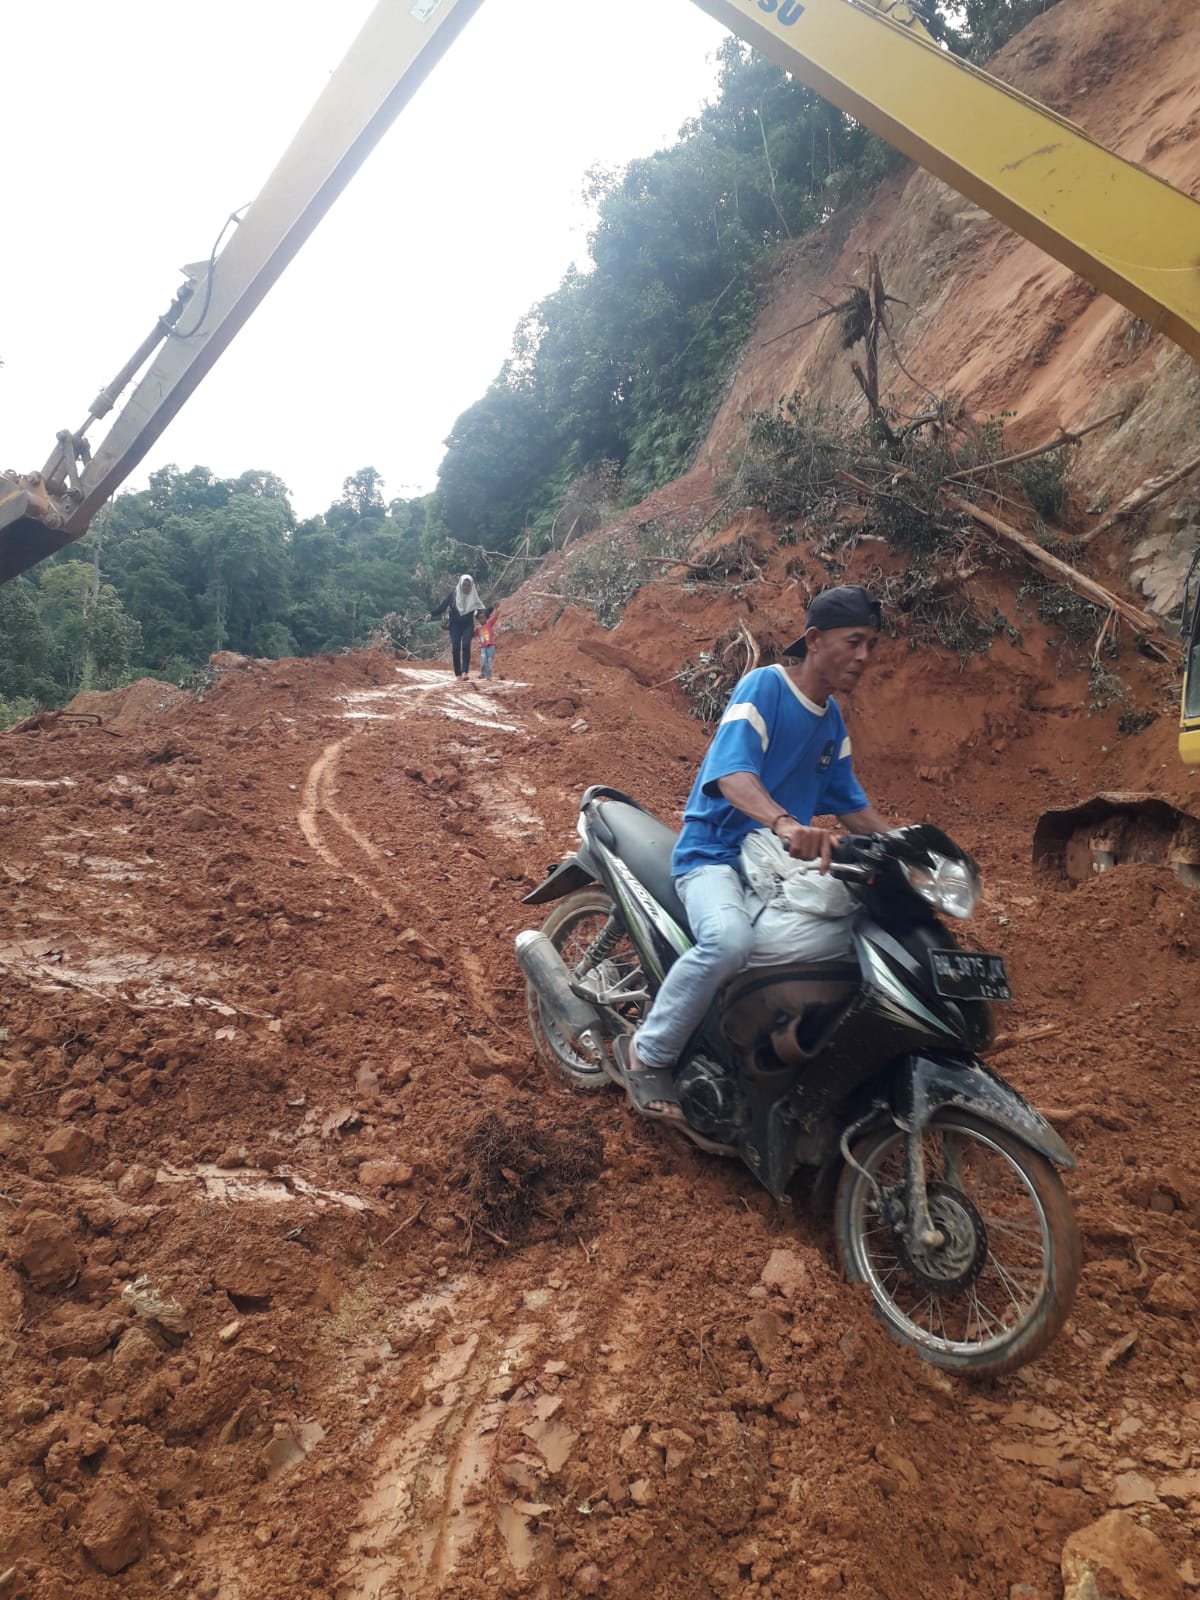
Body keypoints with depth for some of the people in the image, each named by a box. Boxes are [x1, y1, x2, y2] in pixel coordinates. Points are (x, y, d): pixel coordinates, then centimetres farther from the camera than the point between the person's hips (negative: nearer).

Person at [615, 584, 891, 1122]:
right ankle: (647, 1053, -14)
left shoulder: (832, 720, 13)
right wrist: (784, 822, -48)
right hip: (716, 853, -8)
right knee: (730, 940, -37)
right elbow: (732, 772, -29)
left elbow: (851, 804, 19)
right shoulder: (764, 685, -12)